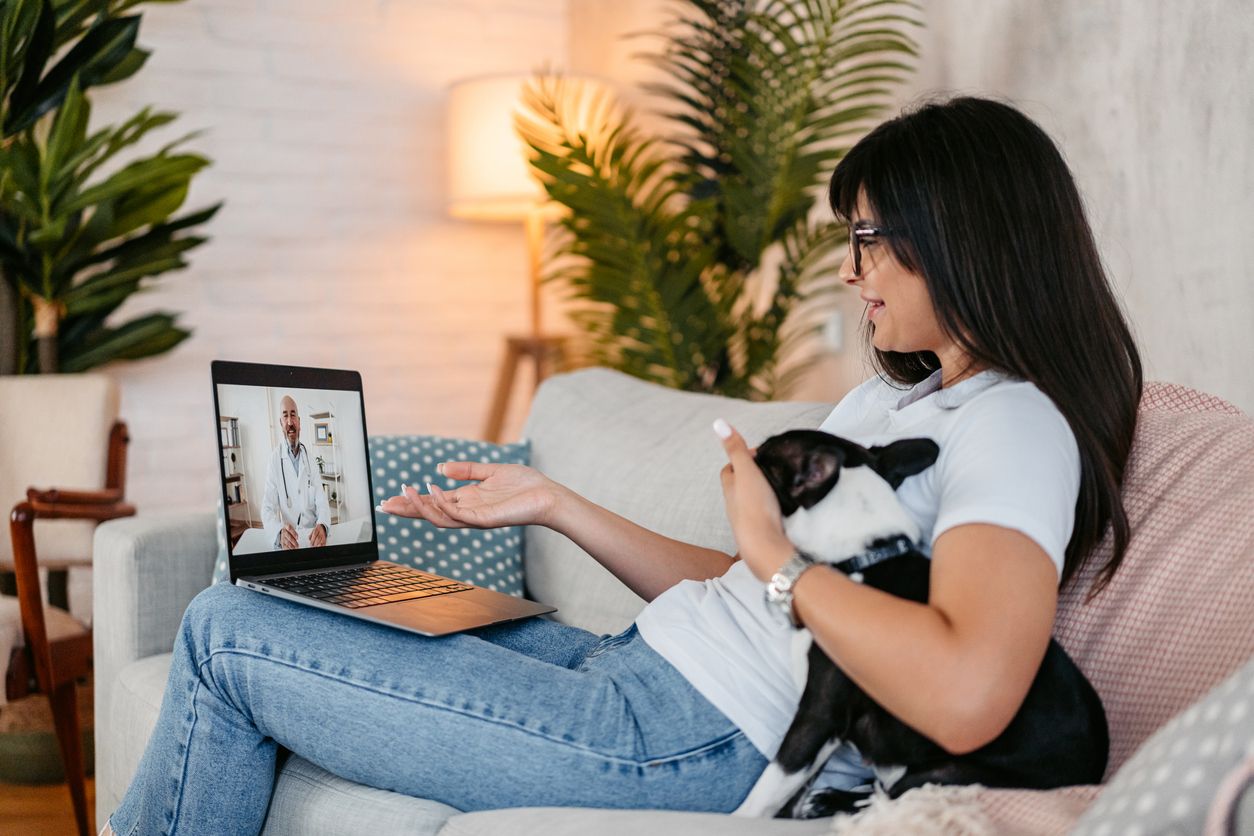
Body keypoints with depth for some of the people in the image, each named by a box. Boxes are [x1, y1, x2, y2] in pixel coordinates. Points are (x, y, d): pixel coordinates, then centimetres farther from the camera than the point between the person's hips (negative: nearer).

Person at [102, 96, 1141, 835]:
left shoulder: (1015, 426, -12)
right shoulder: (894, 394, 18)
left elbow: (965, 695, -31)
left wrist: (774, 550, -18)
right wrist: (556, 504, 14)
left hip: (696, 741, -10)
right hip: (646, 667, 10)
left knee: (226, 635, -5)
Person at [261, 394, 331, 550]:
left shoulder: (311, 455, 5)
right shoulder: (274, 459, -2)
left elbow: (322, 502, 0)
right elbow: (268, 509, -8)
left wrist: (323, 526, -23)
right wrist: (279, 532, -30)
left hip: (313, 536, 2)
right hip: (289, 541, -2)